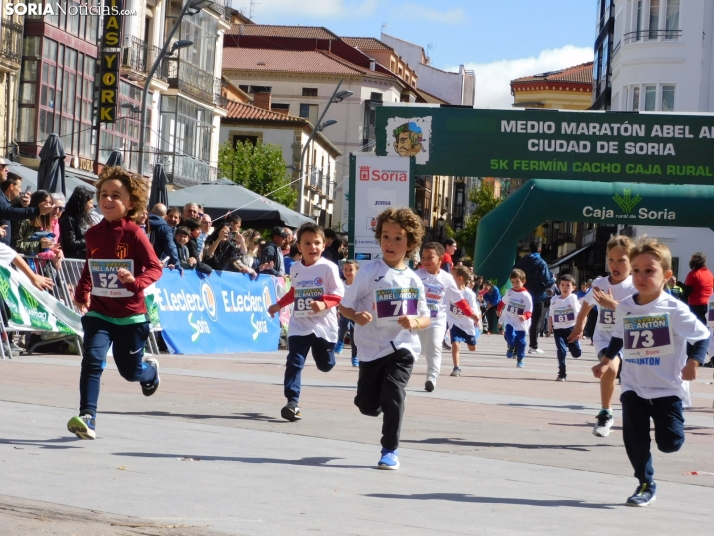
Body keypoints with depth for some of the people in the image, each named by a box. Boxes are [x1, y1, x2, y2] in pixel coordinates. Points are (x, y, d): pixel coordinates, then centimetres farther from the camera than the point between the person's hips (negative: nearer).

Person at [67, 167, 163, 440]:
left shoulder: (134, 233, -13)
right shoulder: (93, 234, 2)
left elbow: (155, 268, -13)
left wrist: (136, 281, -31)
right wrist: (82, 293, 6)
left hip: (130, 315, -3)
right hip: (99, 312, 3)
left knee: (130, 371, 13)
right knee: (92, 360, -18)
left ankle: (151, 371, 49)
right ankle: (87, 417, -20)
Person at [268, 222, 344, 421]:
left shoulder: (328, 267, -10)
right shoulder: (295, 269, 5)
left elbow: (338, 293, -10)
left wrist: (323, 303, -26)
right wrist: (279, 305, 22)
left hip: (323, 324, -3)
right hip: (299, 325, 3)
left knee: (325, 365, 11)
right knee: (294, 362, -11)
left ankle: (325, 348, 49)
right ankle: (292, 402, -12)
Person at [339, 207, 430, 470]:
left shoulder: (413, 280, 1)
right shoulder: (369, 273, -6)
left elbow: (426, 318, 9)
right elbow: (345, 305, -2)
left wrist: (415, 322, -14)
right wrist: (356, 316, -24)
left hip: (403, 346, 0)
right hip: (373, 347, 0)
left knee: (394, 394, -16)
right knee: (368, 405, 5)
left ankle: (391, 449, -2)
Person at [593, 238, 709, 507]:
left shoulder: (673, 309, -14)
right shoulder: (624, 307, 1)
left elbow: (703, 336, -9)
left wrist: (693, 362, -21)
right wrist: (607, 360, 12)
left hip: (668, 388, -4)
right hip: (633, 388, 4)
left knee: (669, 442, -6)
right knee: (634, 439, -2)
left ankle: (674, 420, 29)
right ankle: (646, 485, 16)